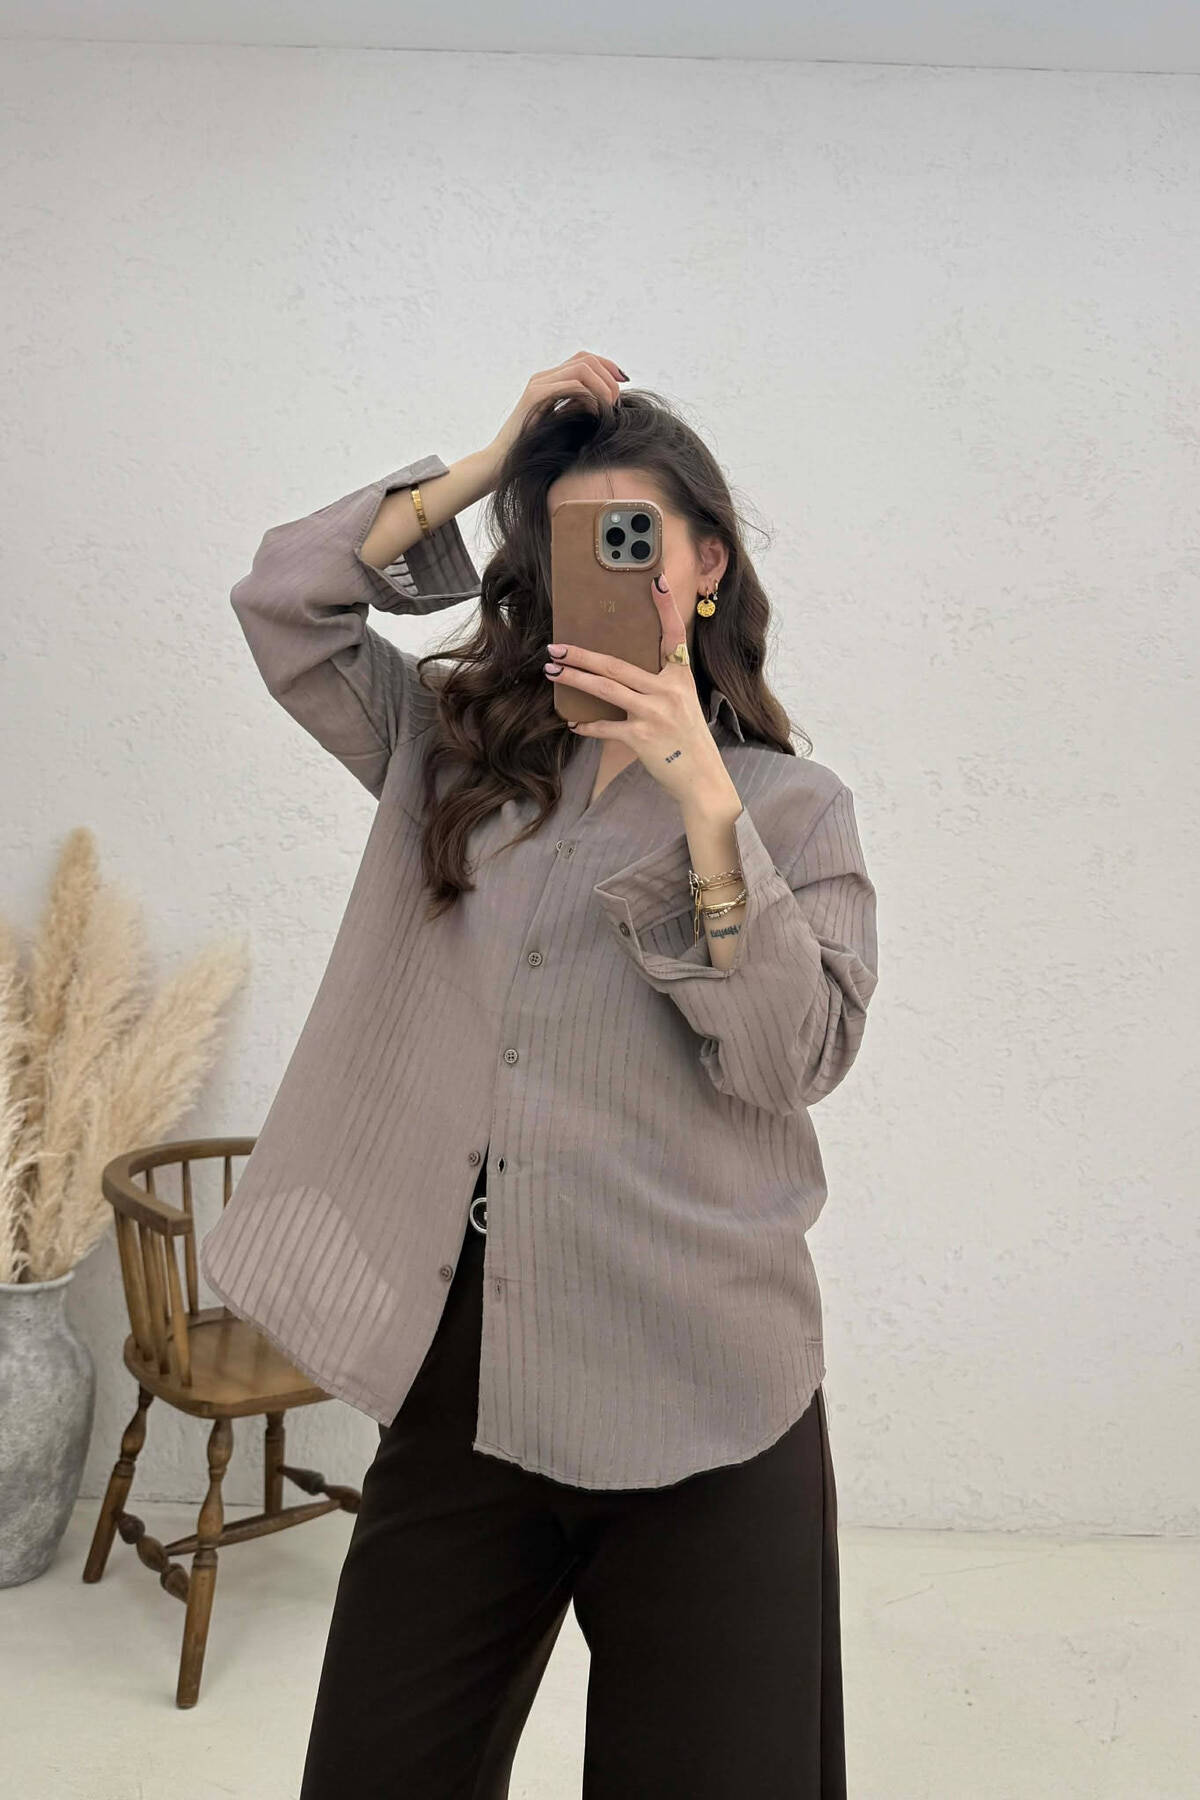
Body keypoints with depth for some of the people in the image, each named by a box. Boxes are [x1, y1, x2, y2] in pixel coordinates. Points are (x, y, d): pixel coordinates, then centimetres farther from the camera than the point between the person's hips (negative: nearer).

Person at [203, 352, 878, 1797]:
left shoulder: (792, 804, 2)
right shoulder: (455, 751, 11)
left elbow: (796, 1056, -10)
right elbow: (282, 599, 5)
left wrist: (700, 796, -19)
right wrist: (490, 461, 2)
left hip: (695, 1397, -2)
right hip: (461, 1364, 3)